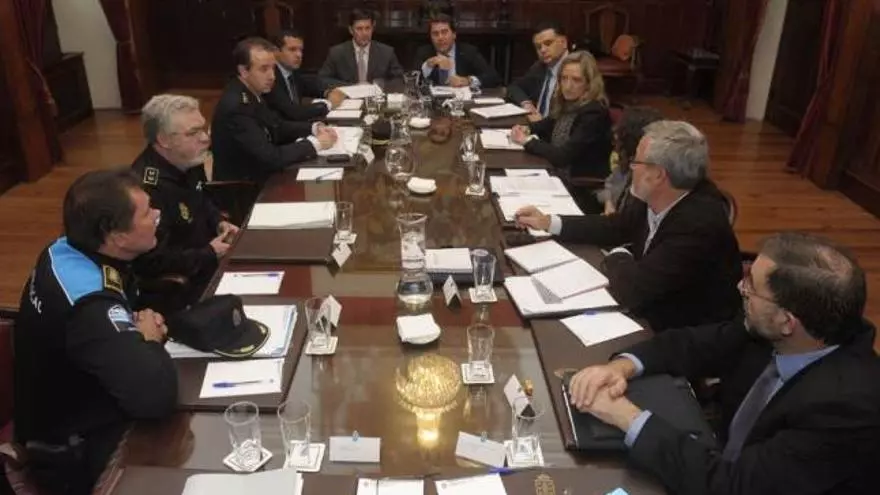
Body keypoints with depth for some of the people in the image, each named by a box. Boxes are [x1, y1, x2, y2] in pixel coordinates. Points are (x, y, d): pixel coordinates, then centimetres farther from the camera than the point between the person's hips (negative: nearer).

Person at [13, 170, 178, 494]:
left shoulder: (66, 251, -9)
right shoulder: (90, 306, -34)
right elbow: (156, 397, -41)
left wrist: (141, 323, -11)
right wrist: (149, 340, -22)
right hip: (76, 457, -7)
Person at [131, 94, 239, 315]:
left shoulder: (188, 162, 1)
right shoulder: (148, 189, -30)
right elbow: (153, 262, -29)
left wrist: (219, 222, 1)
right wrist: (210, 254, -20)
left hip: (206, 264, 9)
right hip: (174, 290, -9)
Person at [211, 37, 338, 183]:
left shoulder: (252, 92, 0)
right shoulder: (235, 107, -25)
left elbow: (277, 127, 12)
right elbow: (270, 158, -27)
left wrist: (314, 128, -3)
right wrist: (315, 142, -18)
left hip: (258, 177, 7)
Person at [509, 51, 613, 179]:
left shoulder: (594, 114, -21)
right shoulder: (567, 103, 3)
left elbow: (562, 156, -26)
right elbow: (550, 123, 23)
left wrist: (528, 141, -15)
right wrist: (527, 129, 2)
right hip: (557, 172, 7)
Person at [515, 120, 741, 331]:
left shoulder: (699, 224, -32)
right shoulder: (658, 199, -9)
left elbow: (632, 290, -32)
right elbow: (619, 226, 10)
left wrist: (618, 258, -11)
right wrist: (549, 222, 7)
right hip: (654, 312, 6)